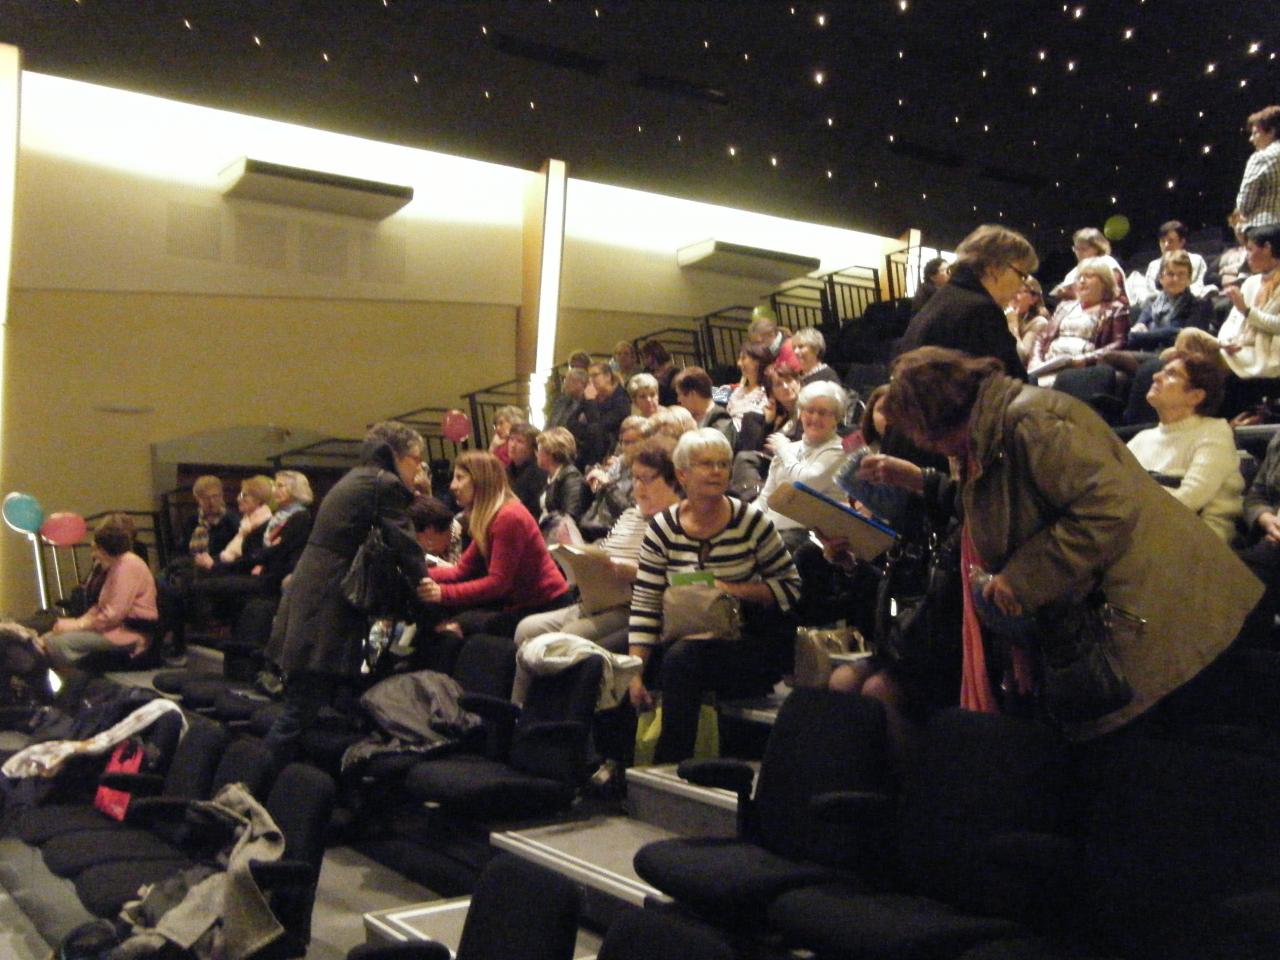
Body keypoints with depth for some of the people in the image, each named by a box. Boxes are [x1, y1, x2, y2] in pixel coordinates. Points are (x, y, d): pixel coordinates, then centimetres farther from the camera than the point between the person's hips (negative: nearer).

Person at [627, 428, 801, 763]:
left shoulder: (751, 522, -5)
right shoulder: (663, 528, 0)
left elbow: (791, 586, -2)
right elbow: (644, 606, -4)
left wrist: (736, 590, -18)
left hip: (750, 643, -3)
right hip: (684, 641, 3)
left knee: (682, 657, -32)